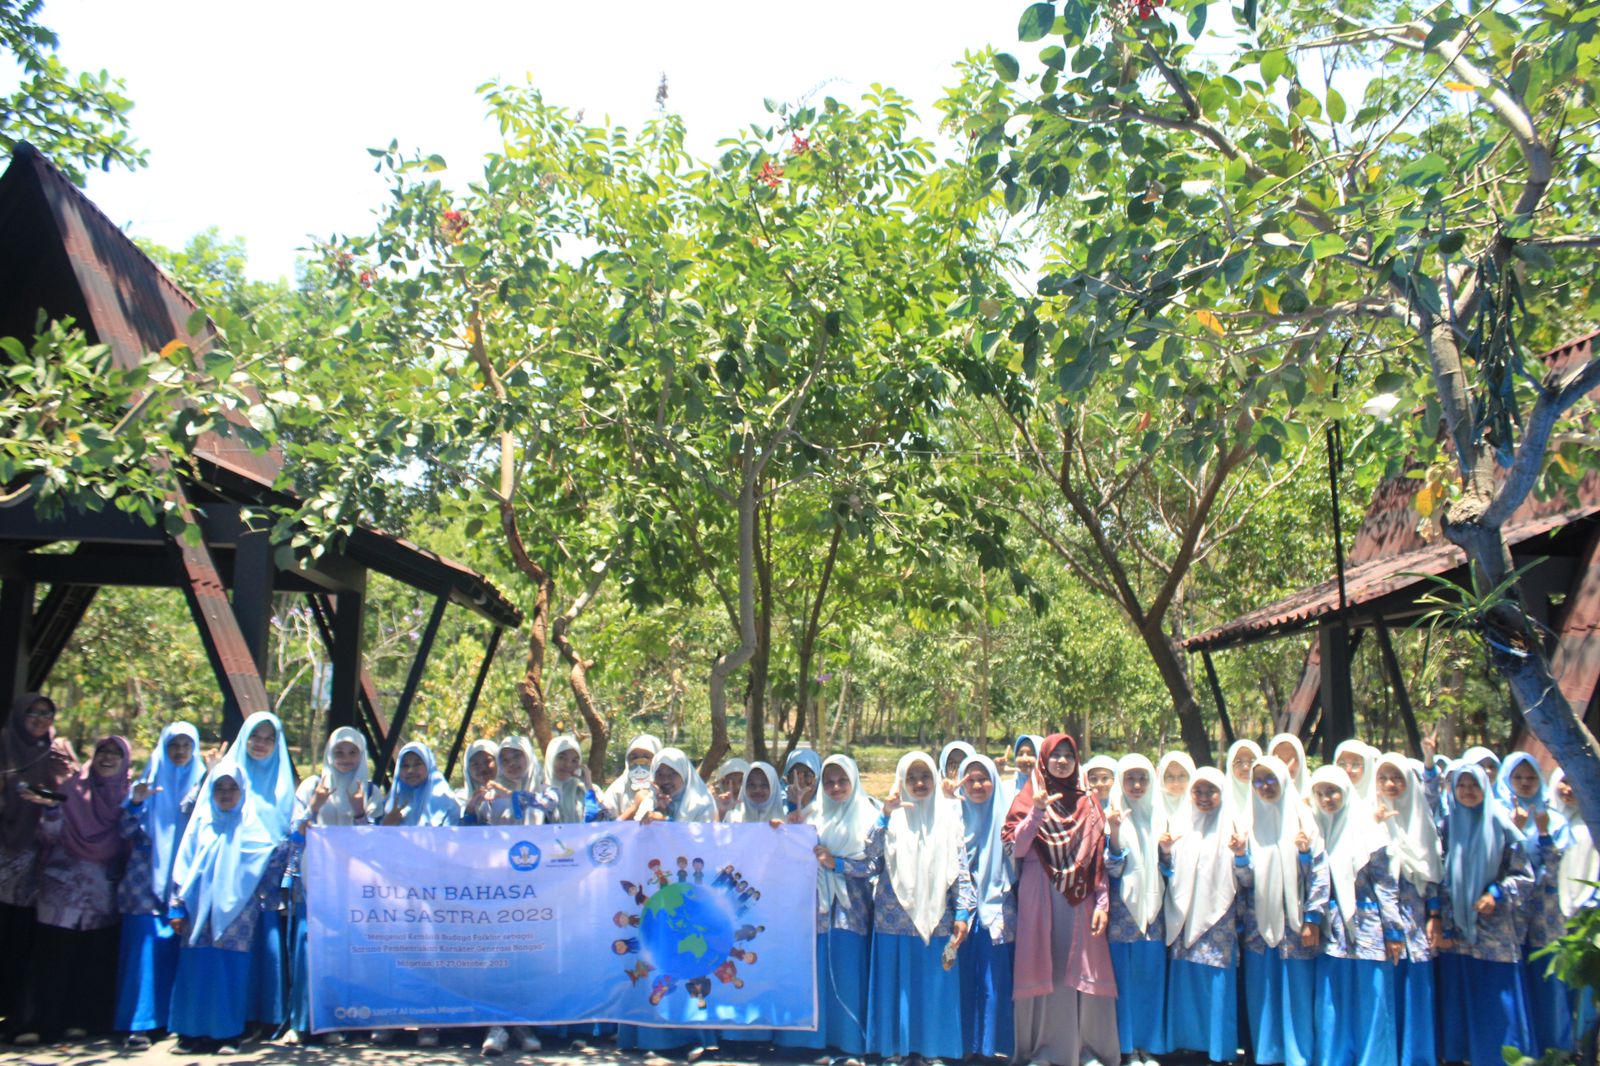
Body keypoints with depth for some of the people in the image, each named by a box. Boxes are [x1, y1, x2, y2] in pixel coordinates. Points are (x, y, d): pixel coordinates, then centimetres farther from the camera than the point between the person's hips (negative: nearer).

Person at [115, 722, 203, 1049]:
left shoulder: (201, 783, 10)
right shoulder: (149, 781, 9)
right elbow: (128, 831, 4)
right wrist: (135, 802, -15)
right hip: (148, 878, -1)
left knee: (176, 947, 0)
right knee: (145, 945, -9)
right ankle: (139, 1024, -8)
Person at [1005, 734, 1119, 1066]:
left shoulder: (1088, 802, 9)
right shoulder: (1029, 799, 3)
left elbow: (1100, 858, 7)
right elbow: (1016, 849, -6)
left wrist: (1102, 903, 0)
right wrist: (1037, 812, -16)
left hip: (1080, 900, 2)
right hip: (1040, 899, -2)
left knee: (1083, 973, 0)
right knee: (1043, 970, 0)